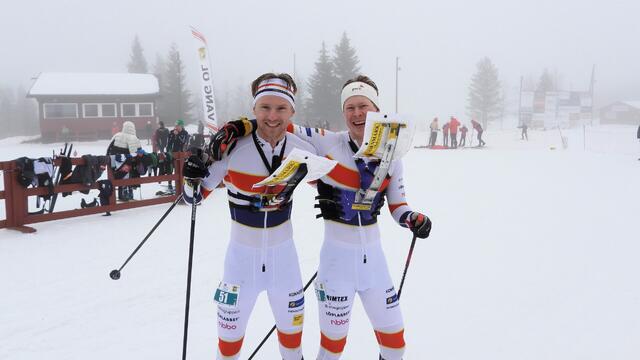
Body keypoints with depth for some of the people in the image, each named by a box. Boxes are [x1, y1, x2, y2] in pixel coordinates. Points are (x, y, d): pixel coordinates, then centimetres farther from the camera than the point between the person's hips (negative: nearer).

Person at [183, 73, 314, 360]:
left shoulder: (302, 151, -10)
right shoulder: (232, 147, -18)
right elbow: (195, 196, -9)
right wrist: (192, 176, -27)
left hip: (283, 251, 2)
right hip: (242, 251, -2)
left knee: (292, 322, 20)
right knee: (230, 328, 10)